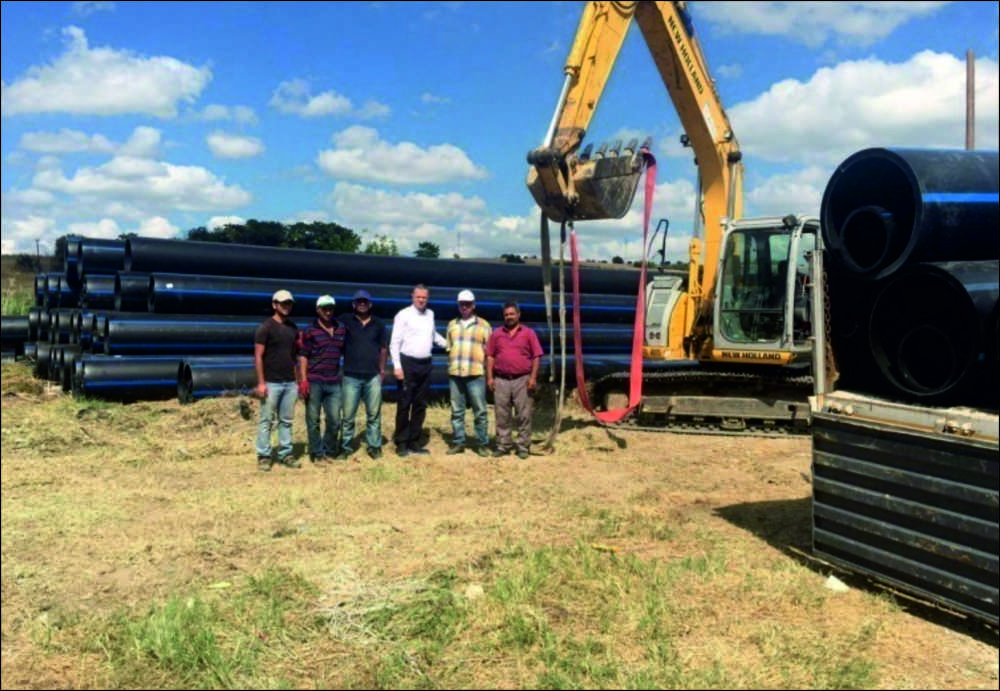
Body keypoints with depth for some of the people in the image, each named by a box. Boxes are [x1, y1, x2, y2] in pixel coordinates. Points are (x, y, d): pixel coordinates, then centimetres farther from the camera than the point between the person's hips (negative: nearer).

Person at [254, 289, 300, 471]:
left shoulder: (293, 328, 12)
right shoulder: (266, 328, -6)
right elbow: (258, 356, -9)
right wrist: (261, 383, -14)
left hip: (290, 383, 6)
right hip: (271, 383, -5)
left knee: (286, 421, 9)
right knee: (266, 421, 0)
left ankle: (285, 454, 16)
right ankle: (263, 456, 7)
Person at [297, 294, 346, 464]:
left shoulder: (341, 330, 10)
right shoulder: (310, 331, -2)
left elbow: (345, 352, 19)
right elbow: (303, 356, -4)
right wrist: (303, 380, -11)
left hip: (334, 383, 4)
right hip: (314, 382, -4)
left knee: (334, 420, 5)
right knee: (313, 420, 4)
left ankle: (329, 452, 21)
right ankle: (317, 454, 13)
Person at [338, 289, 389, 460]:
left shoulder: (378, 324, 9)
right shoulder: (345, 321, 3)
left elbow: (383, 348, 14)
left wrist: (382, 370, 10)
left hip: (373, 376, 2)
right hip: (351, 376, -2)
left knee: (374, 414, 7)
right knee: (348, 415, 1)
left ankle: (374, 446, 16)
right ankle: (345, 447, 11)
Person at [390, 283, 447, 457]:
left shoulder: (430, 314, 12)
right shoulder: (403, 315, -6)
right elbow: (394, 343, -9)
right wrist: (397, 366, -16)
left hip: (426, 364, 6)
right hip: (408, 364, -6)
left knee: (420, 405, 9)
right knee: (404, 404, -2)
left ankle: (414, 442, 18)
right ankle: (401, 443, 6)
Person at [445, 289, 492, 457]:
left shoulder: (483, 325, 6)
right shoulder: (452, 325, 15)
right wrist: (451, 364, 10)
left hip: (476, 374, -3)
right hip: (455, 374, 3)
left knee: (480, 411, -2)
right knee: (457, 411, 7)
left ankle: (482, 443, 6)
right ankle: (458, 442, 15)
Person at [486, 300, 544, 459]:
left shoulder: (529, 333, 5)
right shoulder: (496, 333, 10)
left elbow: (536, 356, 2)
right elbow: (490, 356, 9)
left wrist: (533, 377, -6)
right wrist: (490, 377, 0)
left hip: (522, 380, -2)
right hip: (501, 380, 2)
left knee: (524, 415, 0)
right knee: (502, 415, 5)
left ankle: (523, 446, 7)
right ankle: (503, 445, 13)